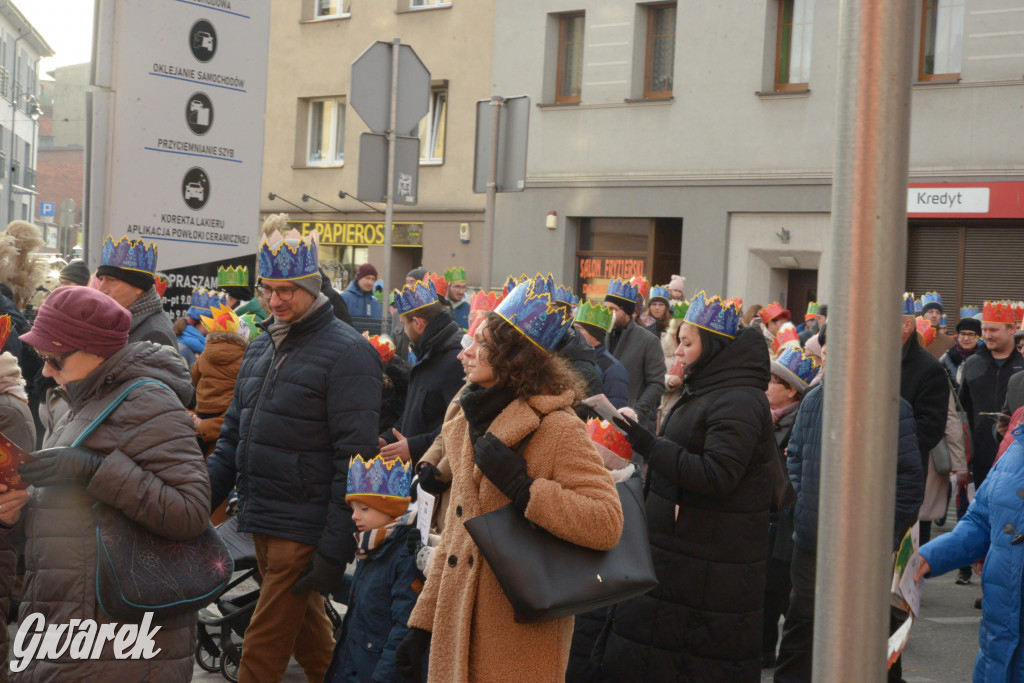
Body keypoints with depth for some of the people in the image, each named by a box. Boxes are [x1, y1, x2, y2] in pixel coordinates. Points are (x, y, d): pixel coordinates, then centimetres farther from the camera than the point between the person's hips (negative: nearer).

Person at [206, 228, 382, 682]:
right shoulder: (262, 347, 13)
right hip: (262, 523, 8)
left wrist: (334, 550, -19)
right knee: (309, 636, 20)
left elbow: (354, 460, -16)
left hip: (304, 531, -8)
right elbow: (233, 436, 19)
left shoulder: (347, 352, -12)